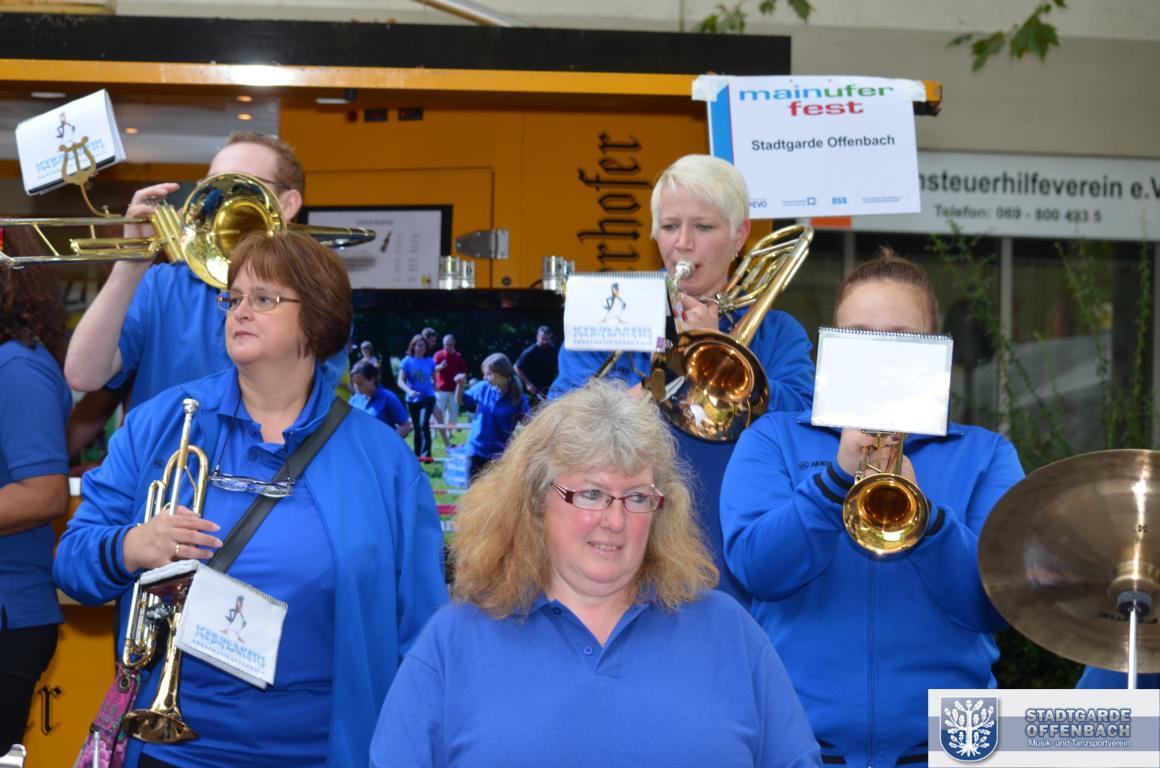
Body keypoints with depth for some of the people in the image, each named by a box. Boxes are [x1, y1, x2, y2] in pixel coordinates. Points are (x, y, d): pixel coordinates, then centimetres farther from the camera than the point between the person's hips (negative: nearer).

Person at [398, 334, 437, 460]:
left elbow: (434, 378, 16)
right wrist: (409, 391, -29)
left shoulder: (430, 362, -2)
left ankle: (425, 454, -24)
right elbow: (401, 381, -12)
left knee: (424, 424, -22)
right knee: (417, 428, 11)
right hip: (413, 399, 1)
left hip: (428, 398, -1)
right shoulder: (407, 361, -6)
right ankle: (417, 454, 25)